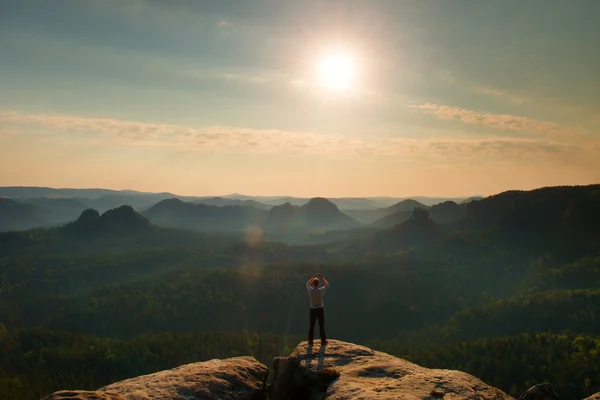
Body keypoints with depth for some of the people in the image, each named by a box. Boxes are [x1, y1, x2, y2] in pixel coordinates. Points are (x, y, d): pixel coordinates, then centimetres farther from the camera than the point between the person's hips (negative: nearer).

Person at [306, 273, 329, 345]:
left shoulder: (310, 290, -12)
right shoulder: (321, 290, -15)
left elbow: (307, 284, 13)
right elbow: (327, 285, 7)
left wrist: (313, 277, 14)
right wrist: (323, 278, 11)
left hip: (313, 310, 1)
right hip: (320, 309, -1)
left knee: (312, 325, 10)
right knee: (321, 325, 6)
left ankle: (310, 340, 13)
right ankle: (323, 340, 10)